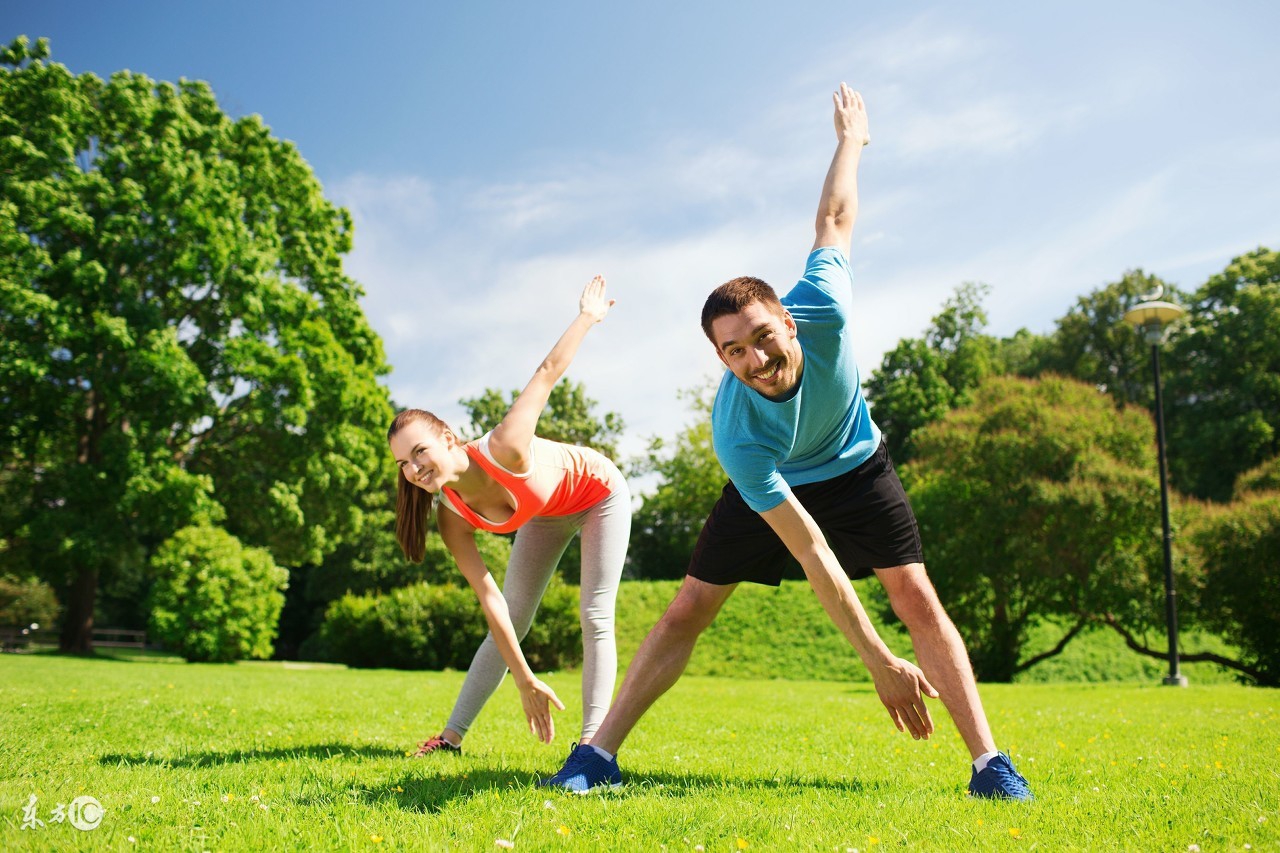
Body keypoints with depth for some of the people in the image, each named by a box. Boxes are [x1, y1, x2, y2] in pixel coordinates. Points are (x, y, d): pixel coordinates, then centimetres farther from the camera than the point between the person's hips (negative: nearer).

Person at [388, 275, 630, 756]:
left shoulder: (503, 448, -41)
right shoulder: (452, 518, -24)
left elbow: (548, 373, -29)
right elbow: (490, 598, -22)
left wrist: (588, 315, -14)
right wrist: (525, 681, -23)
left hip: (599, 494, -4)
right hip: (545, 514, 4)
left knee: (596, 618, -11)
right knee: (509, 624, 5)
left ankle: (591, 743, -7)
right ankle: (453, 735, 15)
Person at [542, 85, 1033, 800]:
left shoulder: (820, 310, -35)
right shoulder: (735, 433, -38)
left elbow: (836, 218, -14)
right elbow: (812, 554, -36)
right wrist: (881, 663, -34)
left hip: (857, 465, 2)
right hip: (771, 486, -2)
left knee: (917, 598, -11)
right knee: (689, 608, -6)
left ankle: (990, 763, -3)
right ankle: (599, 754, 2)